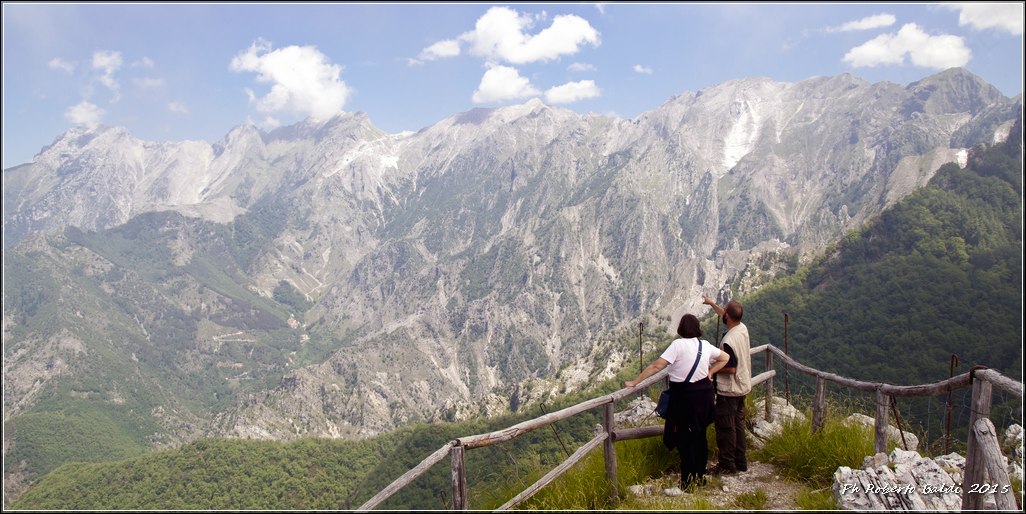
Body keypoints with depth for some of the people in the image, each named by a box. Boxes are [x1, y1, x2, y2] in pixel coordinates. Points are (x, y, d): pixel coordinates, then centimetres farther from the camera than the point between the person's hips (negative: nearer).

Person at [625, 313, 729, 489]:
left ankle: (689, 481, 9)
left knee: (685, 439, 4)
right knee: (699, 436, 17)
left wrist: (634, 382, -17)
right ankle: (700, 477, 28)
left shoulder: (678, 345, -16)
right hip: (704, 394, 6)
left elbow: (657, 366, -20)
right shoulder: (705, 345, 3)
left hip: (684, 396, -6)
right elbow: (724, 358, 18)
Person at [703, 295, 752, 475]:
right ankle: (740, 462, 26)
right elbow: (727, 318, 20)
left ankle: (727, 464, 9)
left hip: (728, 390, -9)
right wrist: (712, 304, 28)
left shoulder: (729, 341, -27)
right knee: (738, 424, 17)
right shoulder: (743, 328, 0)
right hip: (743, 387, 9)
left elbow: (731, 368, -24)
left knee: (725, 427, 2)